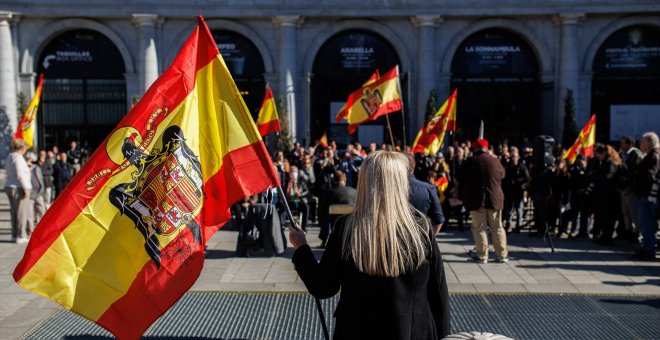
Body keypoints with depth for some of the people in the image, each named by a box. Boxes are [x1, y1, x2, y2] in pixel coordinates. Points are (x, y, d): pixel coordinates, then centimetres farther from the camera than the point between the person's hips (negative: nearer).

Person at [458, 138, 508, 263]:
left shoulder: (468, 163, -5)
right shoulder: (495, 161, -1)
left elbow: (461, 182, 1)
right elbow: (502, 175, 18)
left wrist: (462, 197, 13)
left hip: (475, 200, -2)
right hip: (495, 199, 2)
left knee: (479, 228, 4)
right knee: (497, 228, 11)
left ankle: (482, 255, 4)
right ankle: (502, 254, 17)